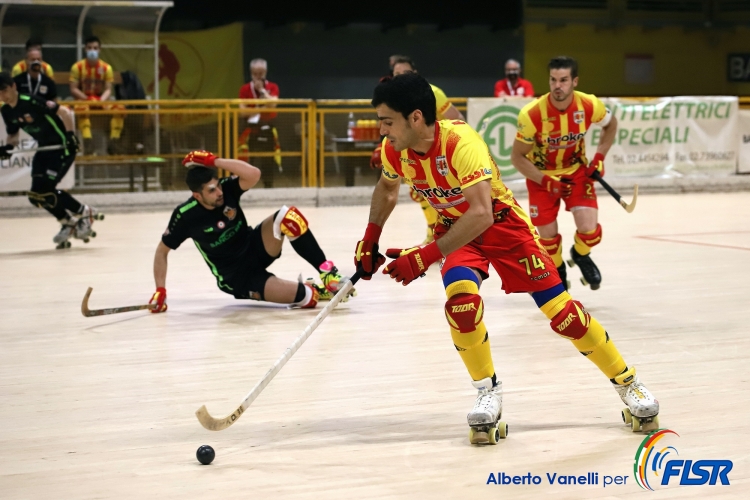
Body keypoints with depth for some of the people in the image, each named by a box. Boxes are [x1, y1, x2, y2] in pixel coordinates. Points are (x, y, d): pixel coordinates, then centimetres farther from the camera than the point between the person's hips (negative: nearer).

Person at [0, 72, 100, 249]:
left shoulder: (31, 102, -23)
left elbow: (64, 112, -21)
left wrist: (70, 134, -27)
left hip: (63, 146, -8)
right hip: (45, 148, 8)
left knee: (45, 189, -17)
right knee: (36, 194, 0)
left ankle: (84, 213, 1)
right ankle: (68, 223, 17)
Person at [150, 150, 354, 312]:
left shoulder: (226, 188, -13)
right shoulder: (186, 216, -19)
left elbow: (253, 174, -33)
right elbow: (161, 251, -7)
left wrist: (214, 161, -32)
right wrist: (160, 291, -13)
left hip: (255, 248, 5)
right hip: (235, 276, -4)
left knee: (288, 216, -28)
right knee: (305, 297, -28)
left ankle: (328, 272, -17)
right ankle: (315, 290, 6)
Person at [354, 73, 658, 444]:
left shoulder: (460, 142, -35)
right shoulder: (393, 151, -15)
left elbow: (481, 213, -45)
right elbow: (386, 187, 11)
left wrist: (425, 256, -47)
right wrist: (370, 240, 5)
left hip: (501, 222, -4)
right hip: (455, 228, 4)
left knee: (559, 310, -6)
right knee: (461, 299, -26)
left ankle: (628, 384, 12)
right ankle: (488, 393, -6)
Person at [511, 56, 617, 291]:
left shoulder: (590, 105, -21)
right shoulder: (532, 113, -28)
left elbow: (611, 124, 4)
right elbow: (517, 157, -17)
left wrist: (599, 157, -5)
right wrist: (546, 181, -26)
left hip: (576, 170, 1)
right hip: (541, 175, -1)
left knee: (589, 230, -12)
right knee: (548, 236, 0)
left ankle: (580, 255, 25)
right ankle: (558, 271, 34)